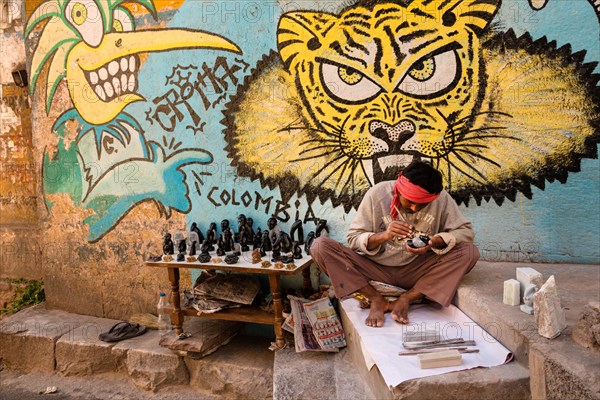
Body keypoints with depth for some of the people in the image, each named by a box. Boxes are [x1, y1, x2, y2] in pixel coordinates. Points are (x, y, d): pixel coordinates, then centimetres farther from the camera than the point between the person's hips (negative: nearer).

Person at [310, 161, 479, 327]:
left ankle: (406, 299, -20)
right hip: (377, 268, -1)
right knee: (320, 246, -22)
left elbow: (466, 231, -6)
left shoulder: (441, 198, -10)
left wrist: (435, 242, -27)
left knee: (470, 252, -22)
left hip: (417, 271, 1)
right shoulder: (377, 193, -13)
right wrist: (384, 236, -31)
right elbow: (353, 238, -10)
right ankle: (377, 300, -19)